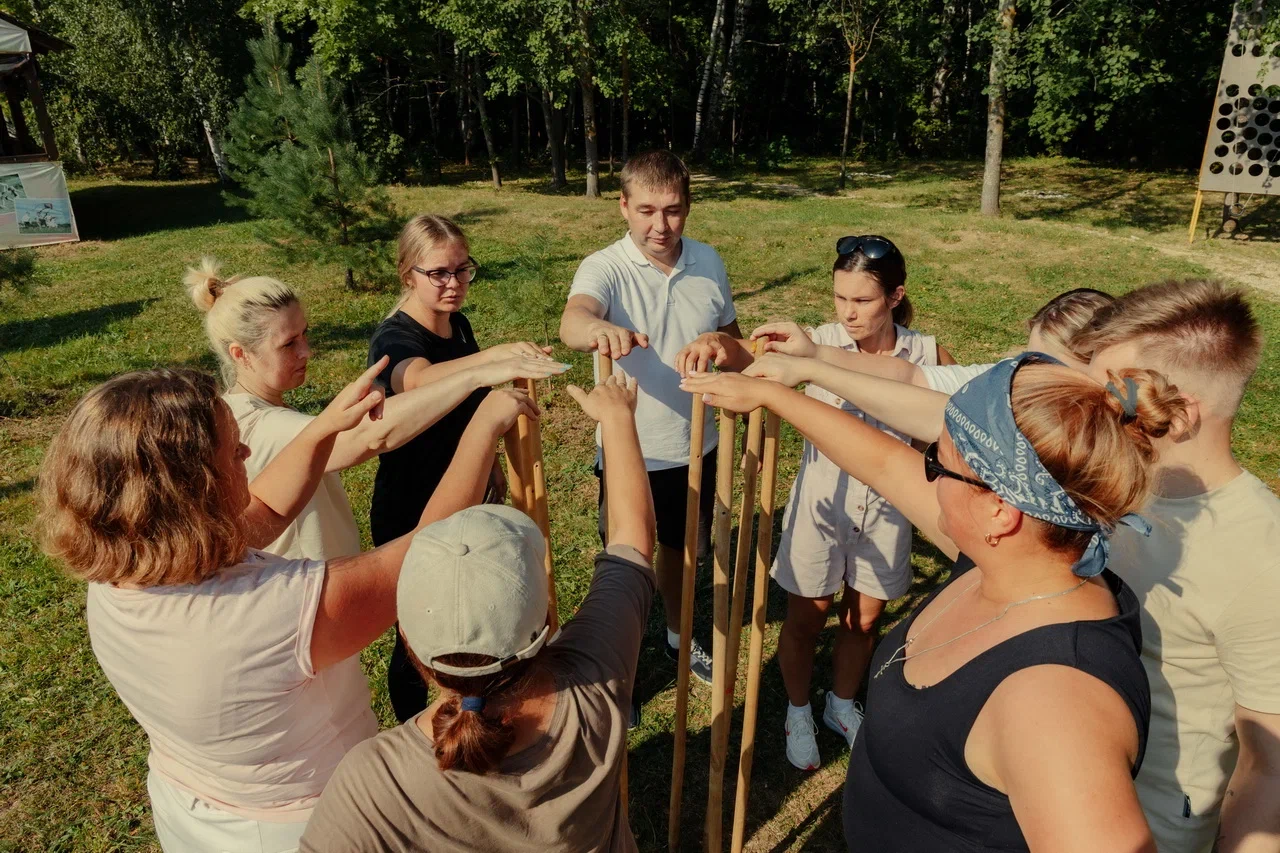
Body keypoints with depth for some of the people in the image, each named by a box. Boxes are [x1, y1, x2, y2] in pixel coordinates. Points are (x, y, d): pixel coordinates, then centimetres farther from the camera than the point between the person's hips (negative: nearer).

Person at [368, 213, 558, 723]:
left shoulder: (459, 325, 0)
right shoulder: (394, 338, -25)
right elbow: (420, 380, -50)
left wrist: (492, 464, 21)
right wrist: (494, 355, -65)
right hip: (408, 515, -7)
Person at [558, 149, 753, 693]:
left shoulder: (708, 263, -2)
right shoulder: (605, 268, -17)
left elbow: (736, 347, 7)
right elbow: (572, 322, -38)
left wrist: (720, 347, -18)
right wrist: (600, 329, -63)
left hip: (695, 447, 4)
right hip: (630, 452, -4)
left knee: (681, 548, 26)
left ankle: (677, 635, 52)